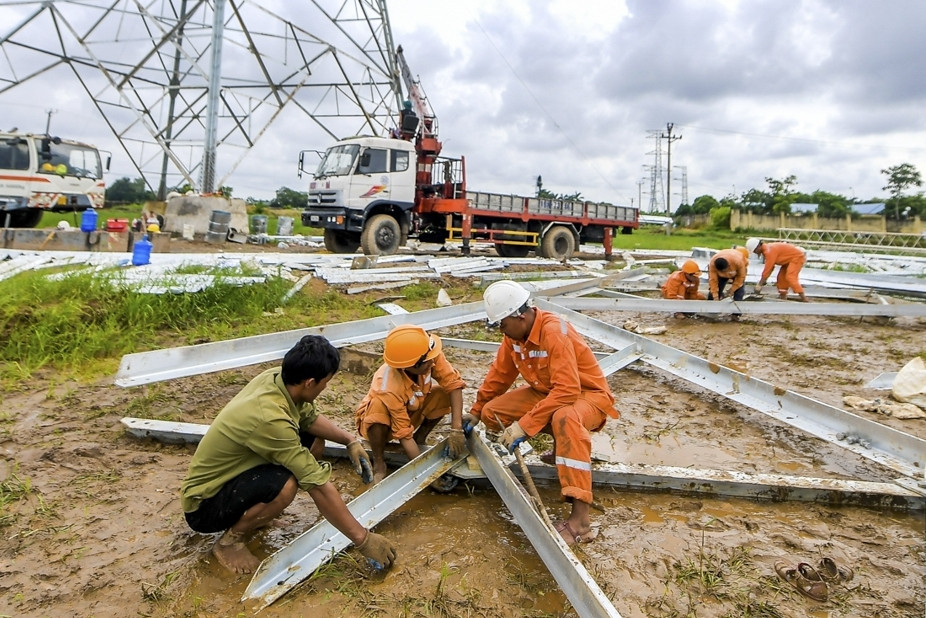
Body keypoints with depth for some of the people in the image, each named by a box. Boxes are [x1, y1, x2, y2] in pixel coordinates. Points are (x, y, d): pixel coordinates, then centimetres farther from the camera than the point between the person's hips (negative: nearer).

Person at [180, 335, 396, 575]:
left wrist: (350, 440, -6)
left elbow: (310, 417, 7)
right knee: (285, 484, -35)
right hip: (203, 505, -9)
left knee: (311, 437, 2)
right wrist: (363, 539, -26)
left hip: (227, 475, 9)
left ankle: (254, 510, 13)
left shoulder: (276, 377, -13)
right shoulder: (269, 418, -36)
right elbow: (319, 486, -33)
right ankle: (229, 539, -7)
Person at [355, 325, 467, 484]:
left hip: (412, 411, 4)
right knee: (378, 407, -38)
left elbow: (454, 384, -28)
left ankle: (420, 438, 3)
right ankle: (378, 463, -12)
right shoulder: (389, 388, -40)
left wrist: (456, 430, -35)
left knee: (444, 394, -21)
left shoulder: (430, 358, -32)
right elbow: (404, 434, -33)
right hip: (382, 422, -4)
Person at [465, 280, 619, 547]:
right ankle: (563, 445, 9)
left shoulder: (554, 331, -30)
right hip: (546, 392, 8)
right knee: (492, 412, -4)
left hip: (587, 395, -8)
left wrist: (524, 425, -37)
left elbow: (567, 391, -36)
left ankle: (581, 519, -41)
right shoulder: (514, 334, -6)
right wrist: (476, 411, 16)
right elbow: (499, 375, 9)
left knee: (565, 418, -41)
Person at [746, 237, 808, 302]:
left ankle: (803, 298, -21)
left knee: (790, 277, -20)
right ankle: (783, 296, 15)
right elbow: (770, 267, 9)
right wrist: (763, 280, 6)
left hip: (798, 256, -11)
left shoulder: (770, 251, -27)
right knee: (781, 277, 10)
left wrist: (760, 284, -23)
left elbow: (768, 268, -27)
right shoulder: (766, 249, 3)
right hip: (791, 258, 11)